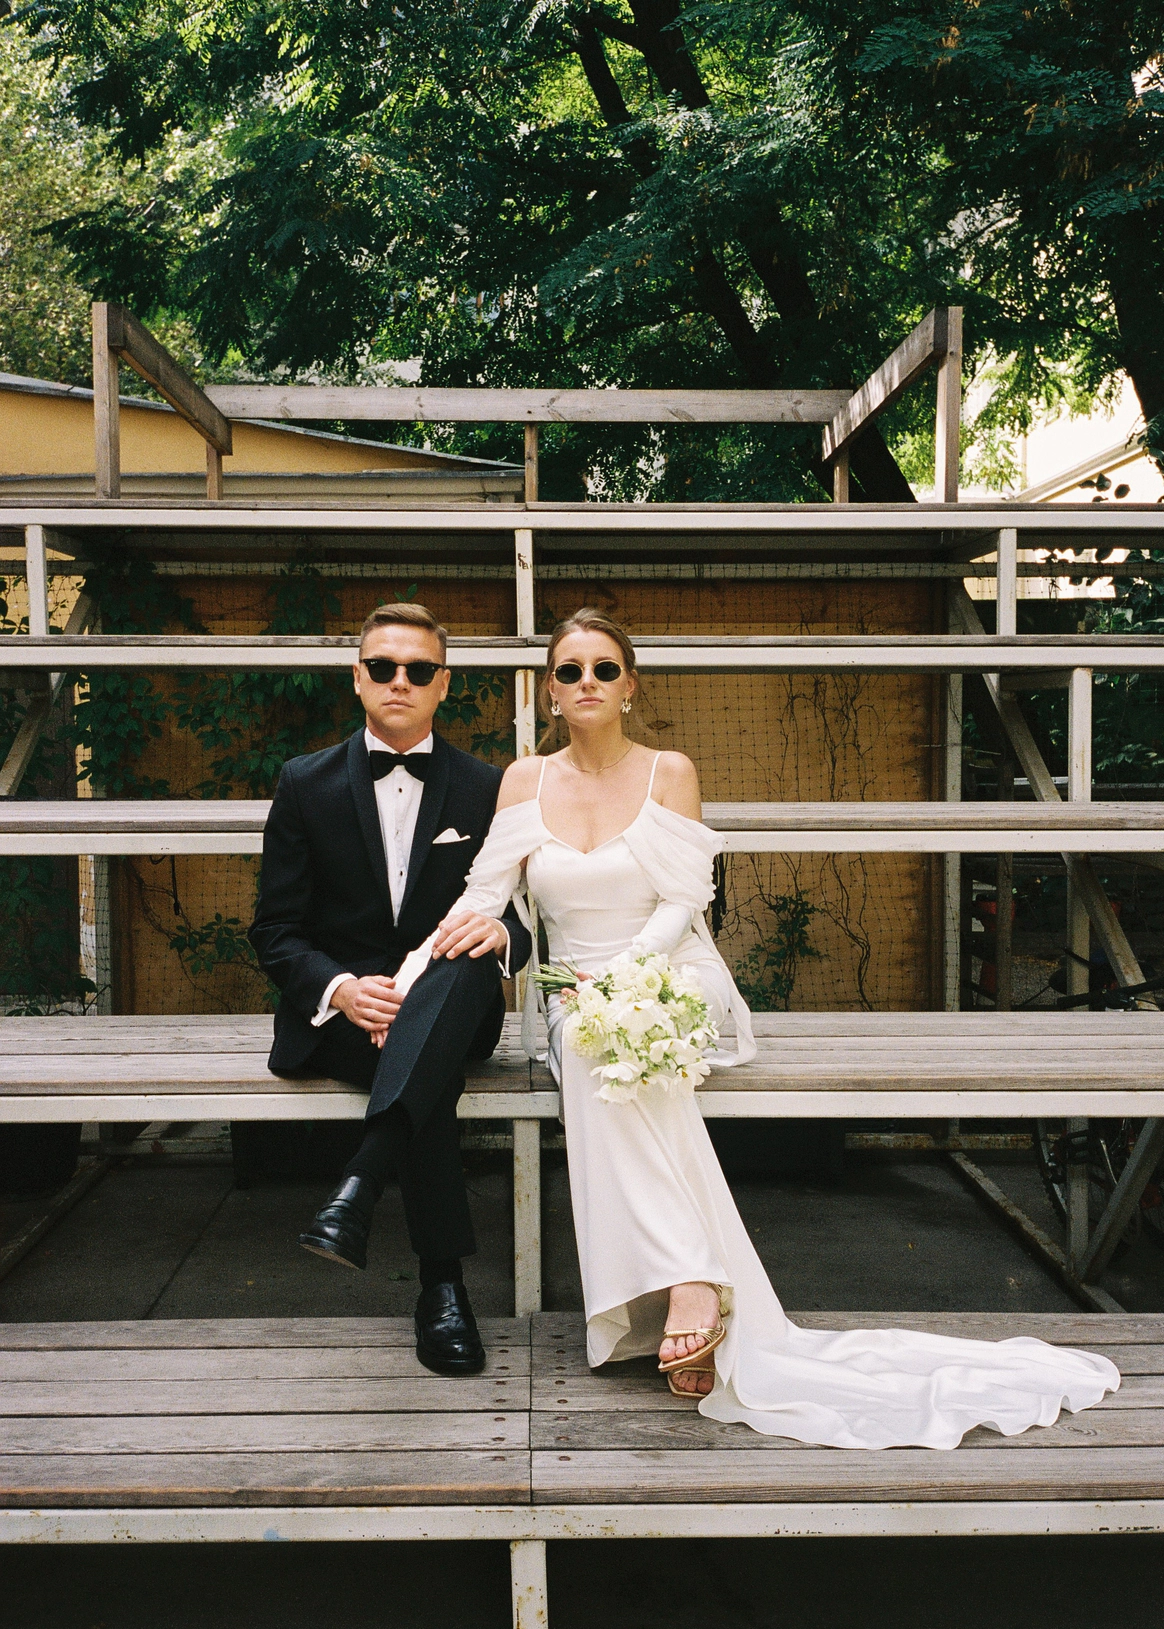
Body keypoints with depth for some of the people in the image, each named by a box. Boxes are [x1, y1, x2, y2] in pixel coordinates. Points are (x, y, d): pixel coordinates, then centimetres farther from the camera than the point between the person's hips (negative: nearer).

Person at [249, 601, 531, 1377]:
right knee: (421, 1072, -36)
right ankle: (443, 1281, -30)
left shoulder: (484, 789, 7)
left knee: (470, 960, -38)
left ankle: (361, 1184, -48)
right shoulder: (306, 784, 5)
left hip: (451, 1006, 1)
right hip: (335, 1013, 0)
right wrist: (341, 989, -19)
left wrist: (499, 931, -21)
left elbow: (521, 922, 7)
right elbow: (276, 931, 3)